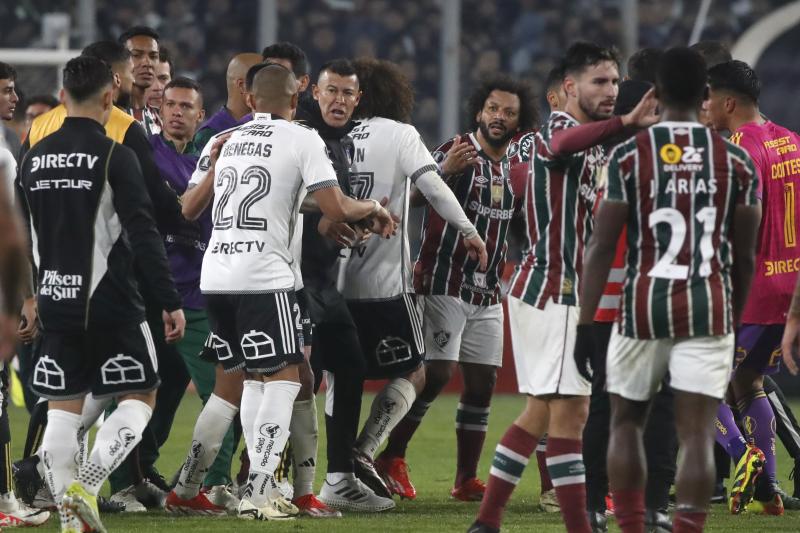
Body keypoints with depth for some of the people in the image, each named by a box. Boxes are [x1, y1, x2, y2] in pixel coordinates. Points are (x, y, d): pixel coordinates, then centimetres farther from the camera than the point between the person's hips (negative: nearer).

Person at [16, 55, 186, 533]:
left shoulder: (33, 158, 8)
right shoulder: (115, 156, -10)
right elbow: (144, 234, -15)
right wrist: (171, 301, -12)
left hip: (54, 301, 5)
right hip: (110, 301, -5)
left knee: (64, 408, 9)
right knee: (139, 397, 6)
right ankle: (86, 485, -12)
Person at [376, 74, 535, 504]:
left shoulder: (516, 173, 14)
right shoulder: (457, 154, -9)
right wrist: (444, 171, -46)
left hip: (487, 294, 7)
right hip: (444, 285, -7)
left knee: (482, 385, 5)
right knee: (436, 374, -15)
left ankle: (466, 480, 10)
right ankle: (391, 459, -4)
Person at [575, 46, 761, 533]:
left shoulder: (629, 156, -3)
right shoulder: (736, 161, 3)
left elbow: (603, 246, -5)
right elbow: (745, 255, 7)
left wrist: (586, 322, -2)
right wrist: (735, 320, 19)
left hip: (645, 310, 0)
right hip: (709, 311, 0)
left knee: (626, 423, 19)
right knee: (698, 435, -3)